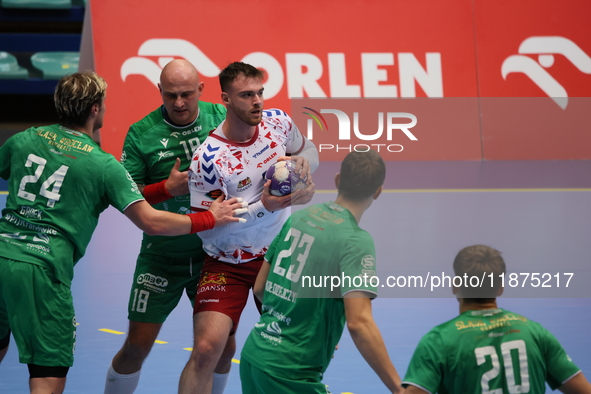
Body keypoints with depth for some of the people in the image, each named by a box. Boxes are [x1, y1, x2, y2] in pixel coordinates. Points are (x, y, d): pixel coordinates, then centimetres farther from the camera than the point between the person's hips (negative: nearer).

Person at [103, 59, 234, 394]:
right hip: (162, 256, -2)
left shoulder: (222, 118, -3)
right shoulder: (141, 133, -9)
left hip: (214, 252, 2)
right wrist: (168, 187, -21)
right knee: (137, 346, -1)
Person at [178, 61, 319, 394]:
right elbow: (204, 226, -19)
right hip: (228, 264, -5)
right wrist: (263, 207, -28)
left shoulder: (278, 121, -6)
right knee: (207, 348, -19)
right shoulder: (208, 158, -23)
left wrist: (301, 162, -10)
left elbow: (309, 152, 16)